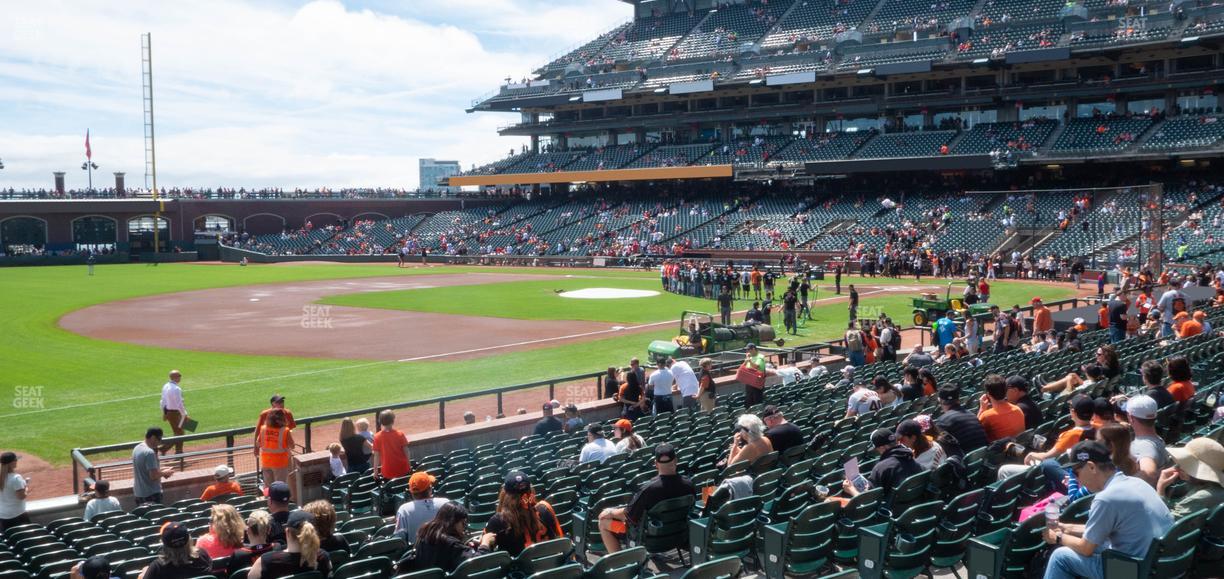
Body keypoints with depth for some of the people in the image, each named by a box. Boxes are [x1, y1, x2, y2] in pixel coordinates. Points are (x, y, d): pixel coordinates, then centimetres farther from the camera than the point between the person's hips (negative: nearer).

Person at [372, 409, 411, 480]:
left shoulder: (377, 437, -8)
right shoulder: (400, 435, -6)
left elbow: (376, 455, -6)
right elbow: (406, 452, -3)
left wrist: (375, 471, 3)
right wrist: (408, 466, 10)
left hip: (388, 472, -1)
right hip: (403, 469, 1)